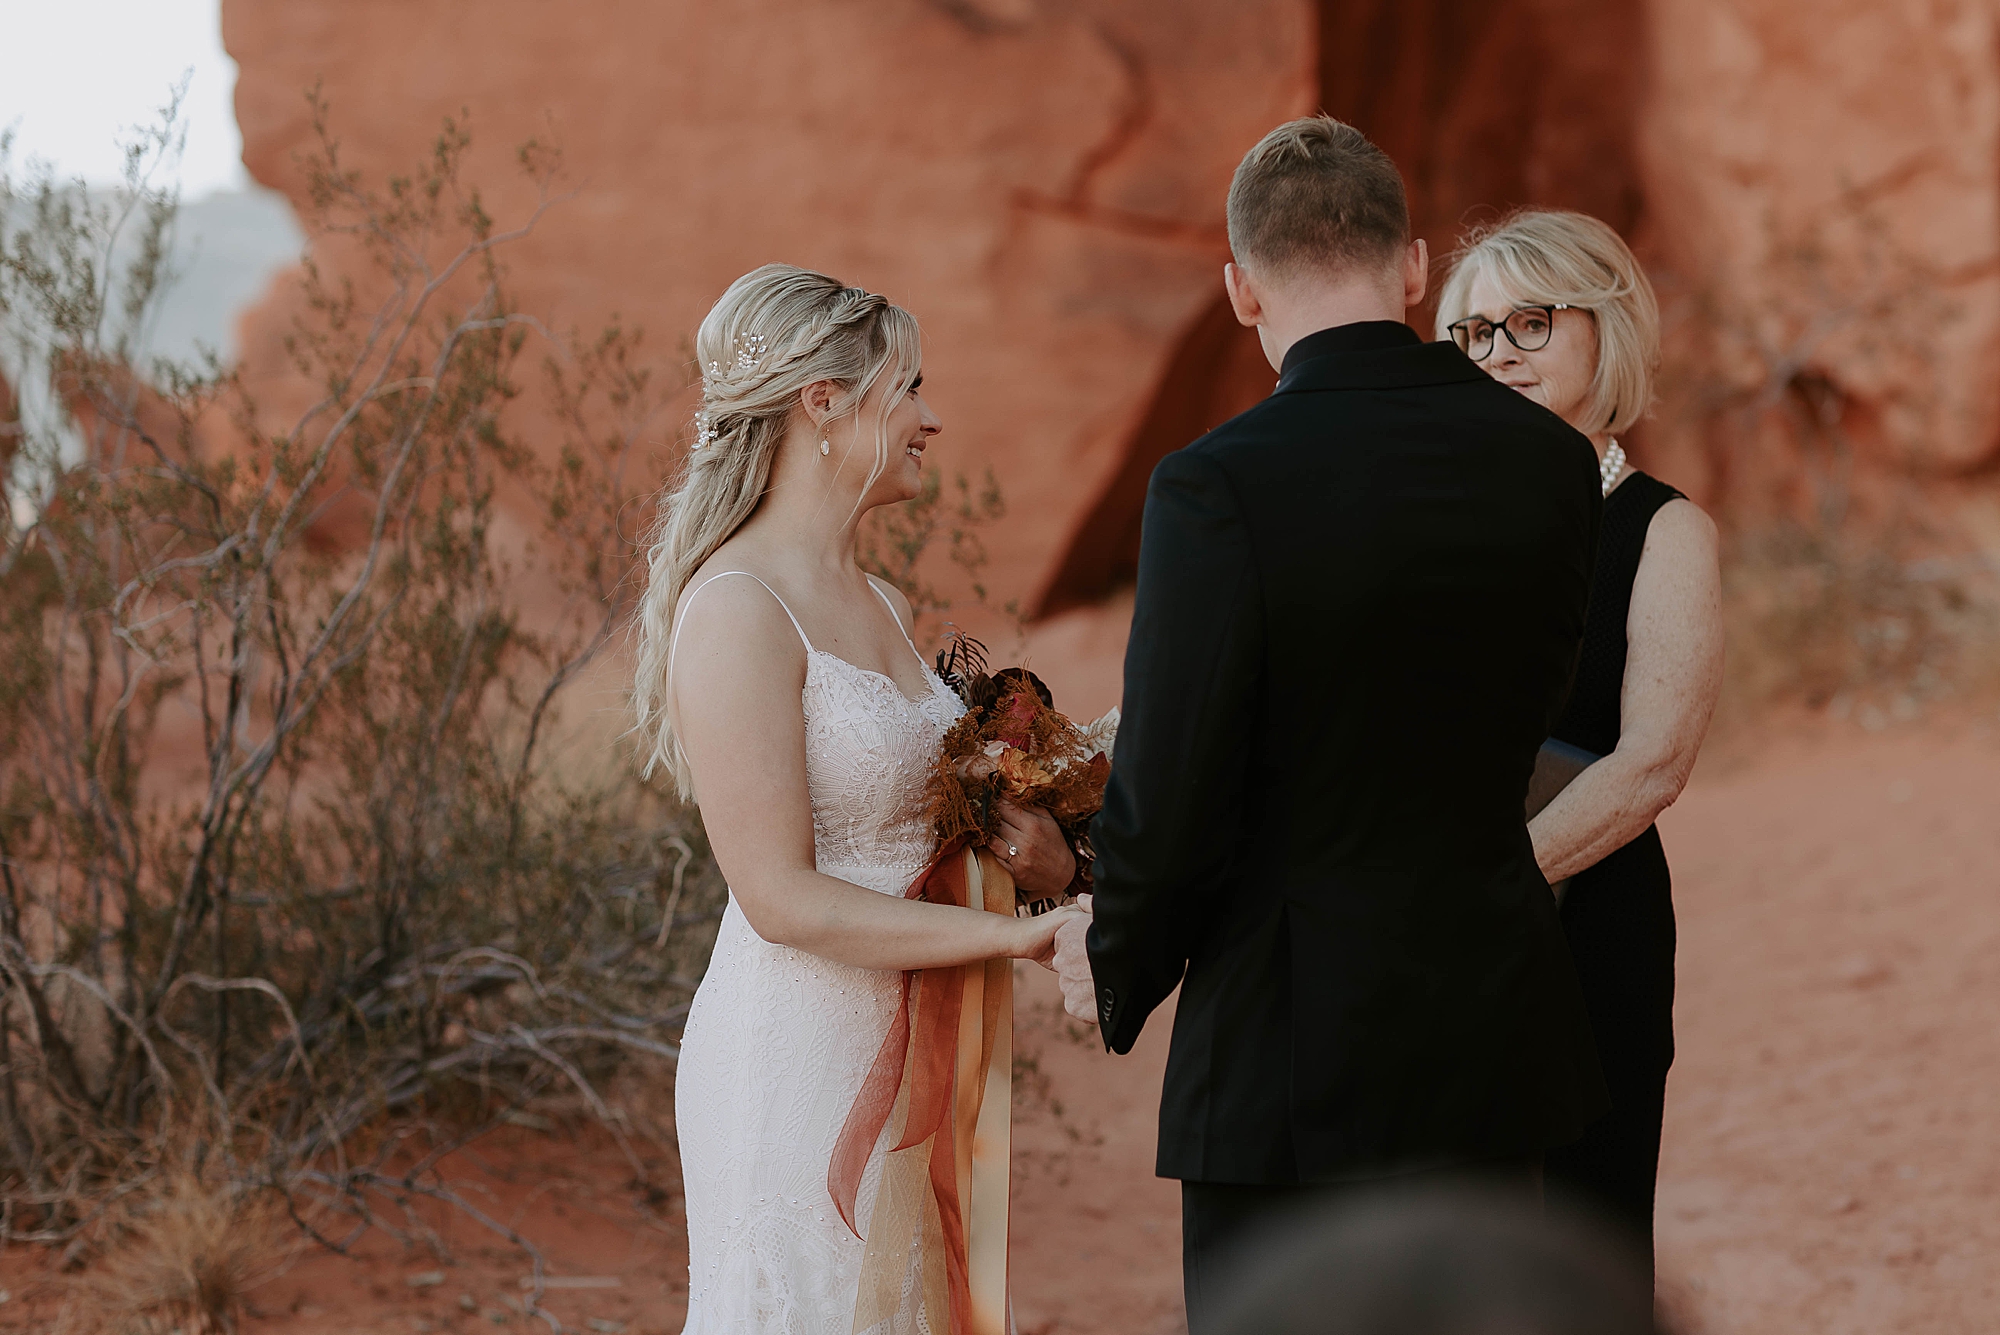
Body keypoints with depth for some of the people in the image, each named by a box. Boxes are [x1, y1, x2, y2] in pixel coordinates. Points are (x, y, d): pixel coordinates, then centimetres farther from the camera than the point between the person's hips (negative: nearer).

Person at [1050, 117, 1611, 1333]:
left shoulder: (1217, 490, -18)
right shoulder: (1552, 460, -1)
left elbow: (1170, 808, -15)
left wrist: (1116, 967, 4)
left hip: (1294, 1061, -5)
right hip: (1495, 1035, 5)